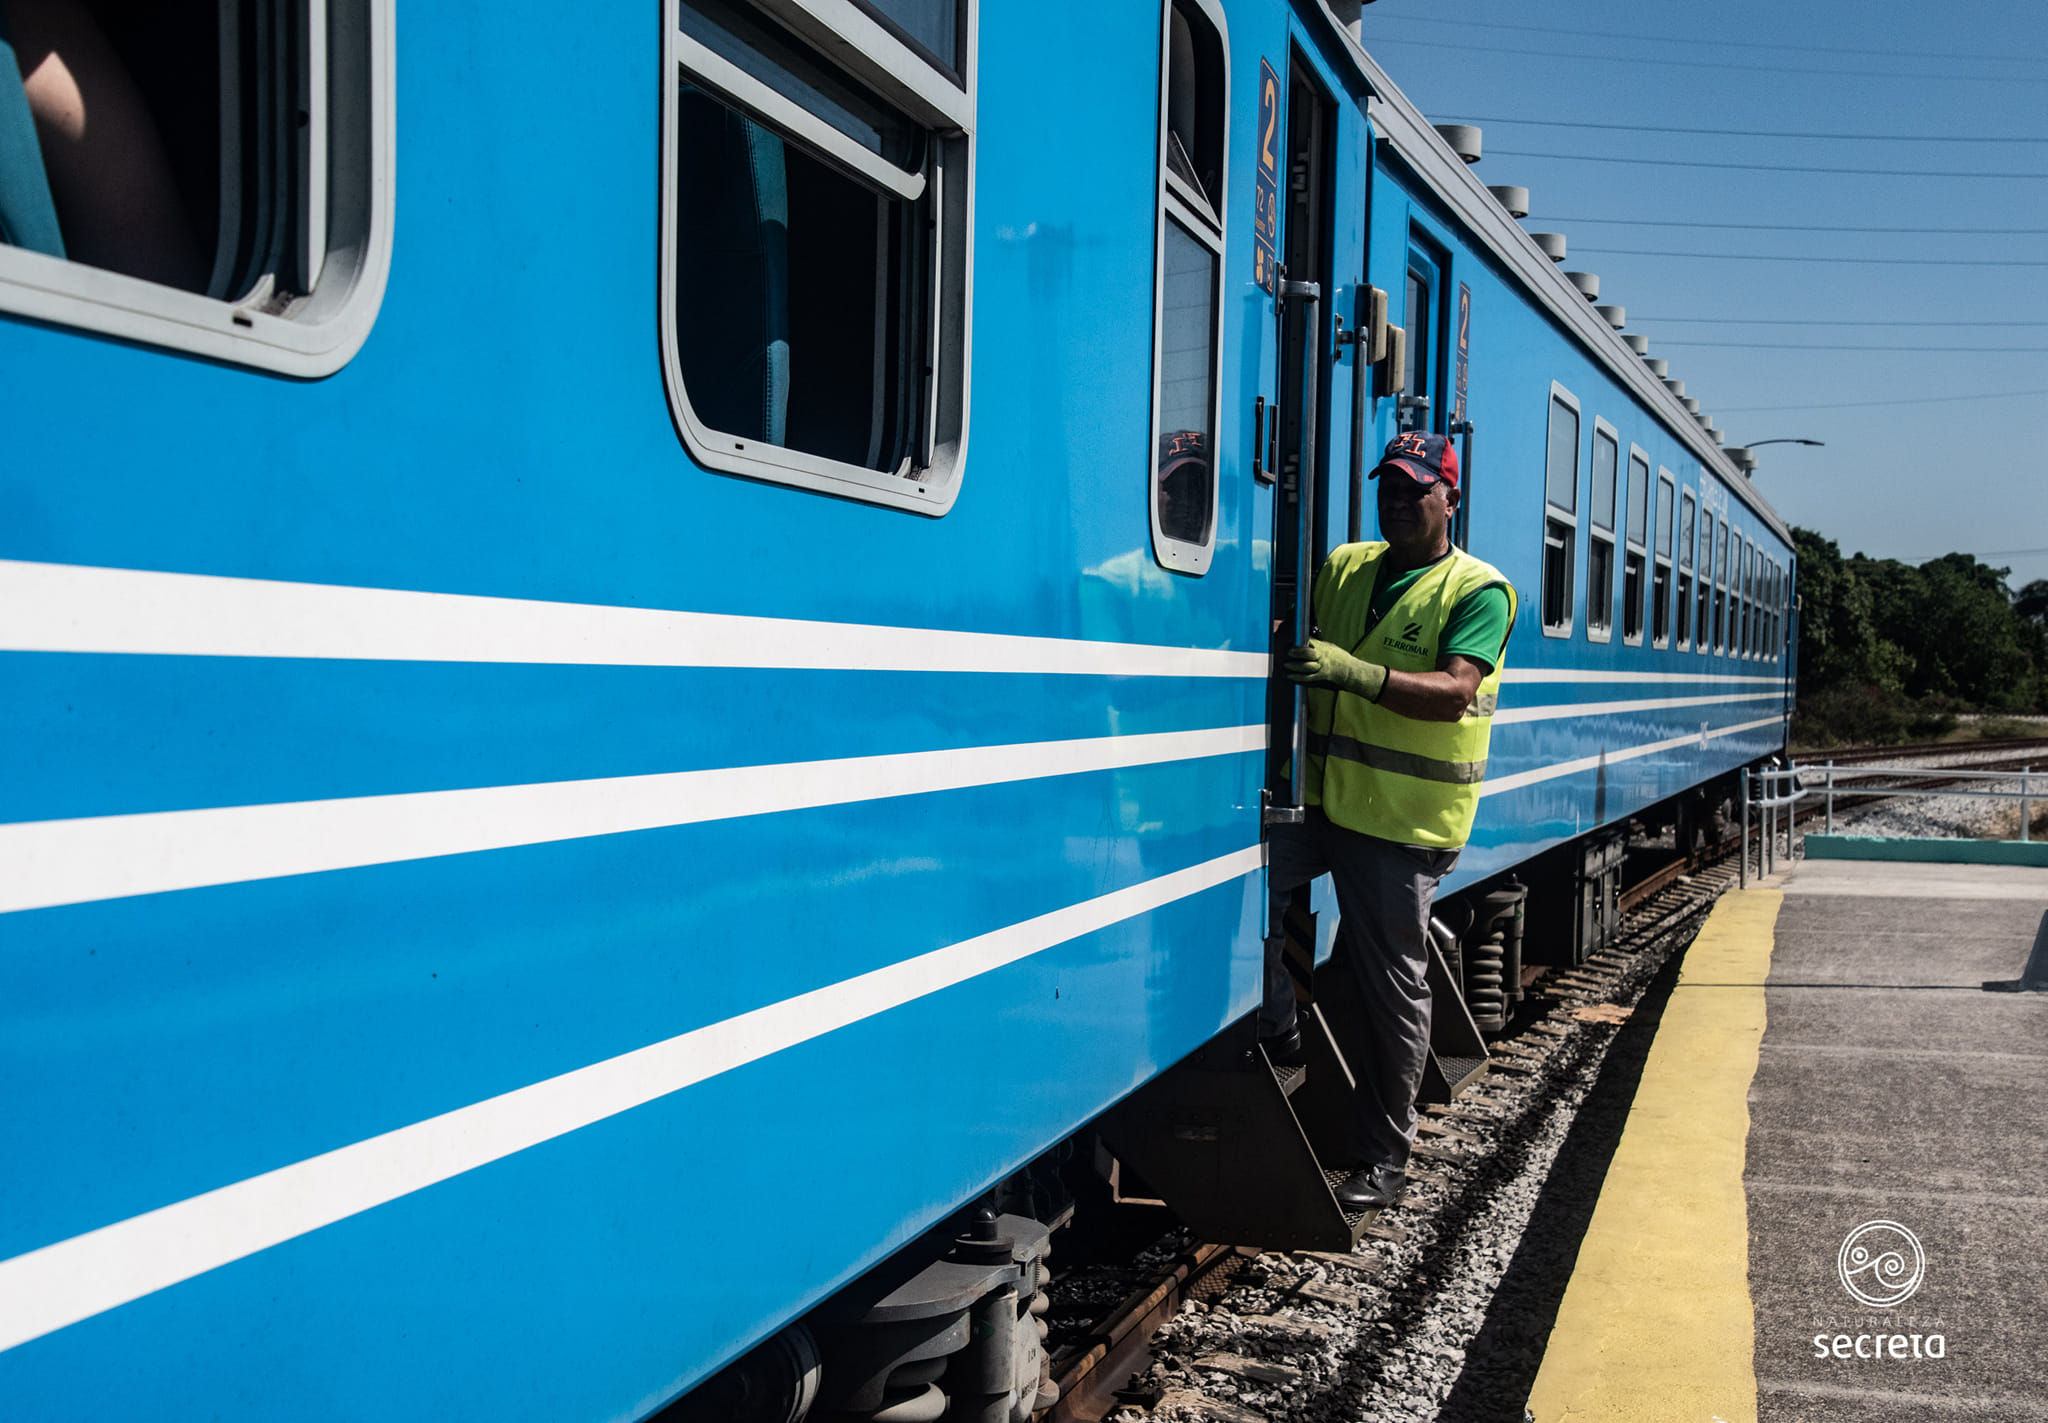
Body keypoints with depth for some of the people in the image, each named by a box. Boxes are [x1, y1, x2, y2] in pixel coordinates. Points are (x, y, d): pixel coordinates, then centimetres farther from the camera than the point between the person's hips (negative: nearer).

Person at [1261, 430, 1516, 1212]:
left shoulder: (1477, 591, -5)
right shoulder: (1342, 569, 12)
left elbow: (1455, 693, -20)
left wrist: (1355, 672, -34)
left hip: (1406, 822, -5)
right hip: (1322, 798, 5)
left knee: (1393, 991, 2)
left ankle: (1384, 1159, 16)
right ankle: (1276, 1034, 1)